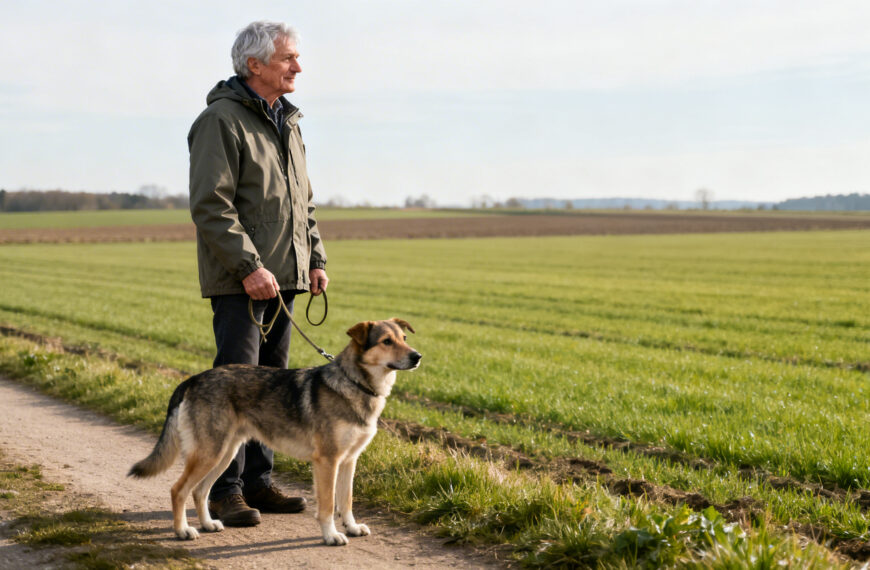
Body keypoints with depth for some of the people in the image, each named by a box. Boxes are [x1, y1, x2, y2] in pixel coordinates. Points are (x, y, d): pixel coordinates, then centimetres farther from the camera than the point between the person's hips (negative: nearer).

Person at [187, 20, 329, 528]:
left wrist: (316, 259, 11)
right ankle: (224, 491, 0)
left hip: (283, 277, 8)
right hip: (240, 280, -8)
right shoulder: (222, 119, -11)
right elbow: (210, 204, -17)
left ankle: (258, 481, 19)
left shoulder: (288, 123, 16)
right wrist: (248, 266, -22)